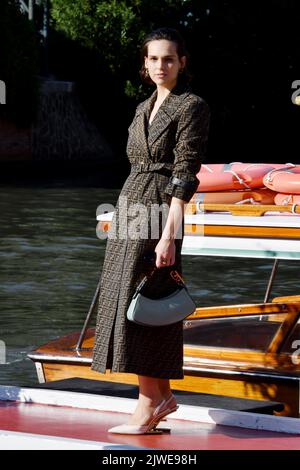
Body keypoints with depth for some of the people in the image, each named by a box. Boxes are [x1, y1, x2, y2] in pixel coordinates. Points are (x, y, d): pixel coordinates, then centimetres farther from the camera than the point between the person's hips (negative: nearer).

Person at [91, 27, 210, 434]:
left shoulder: (191, 107, -9)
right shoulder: (145, 108, 16)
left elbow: (185, 175, -16)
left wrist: (169, 234, -22)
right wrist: (122, 220, 18)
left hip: (158, 211, -8)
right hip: (131, 206, 9)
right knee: (128, 300, 8)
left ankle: (148, 405, -6)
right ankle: (161, 396, 15)